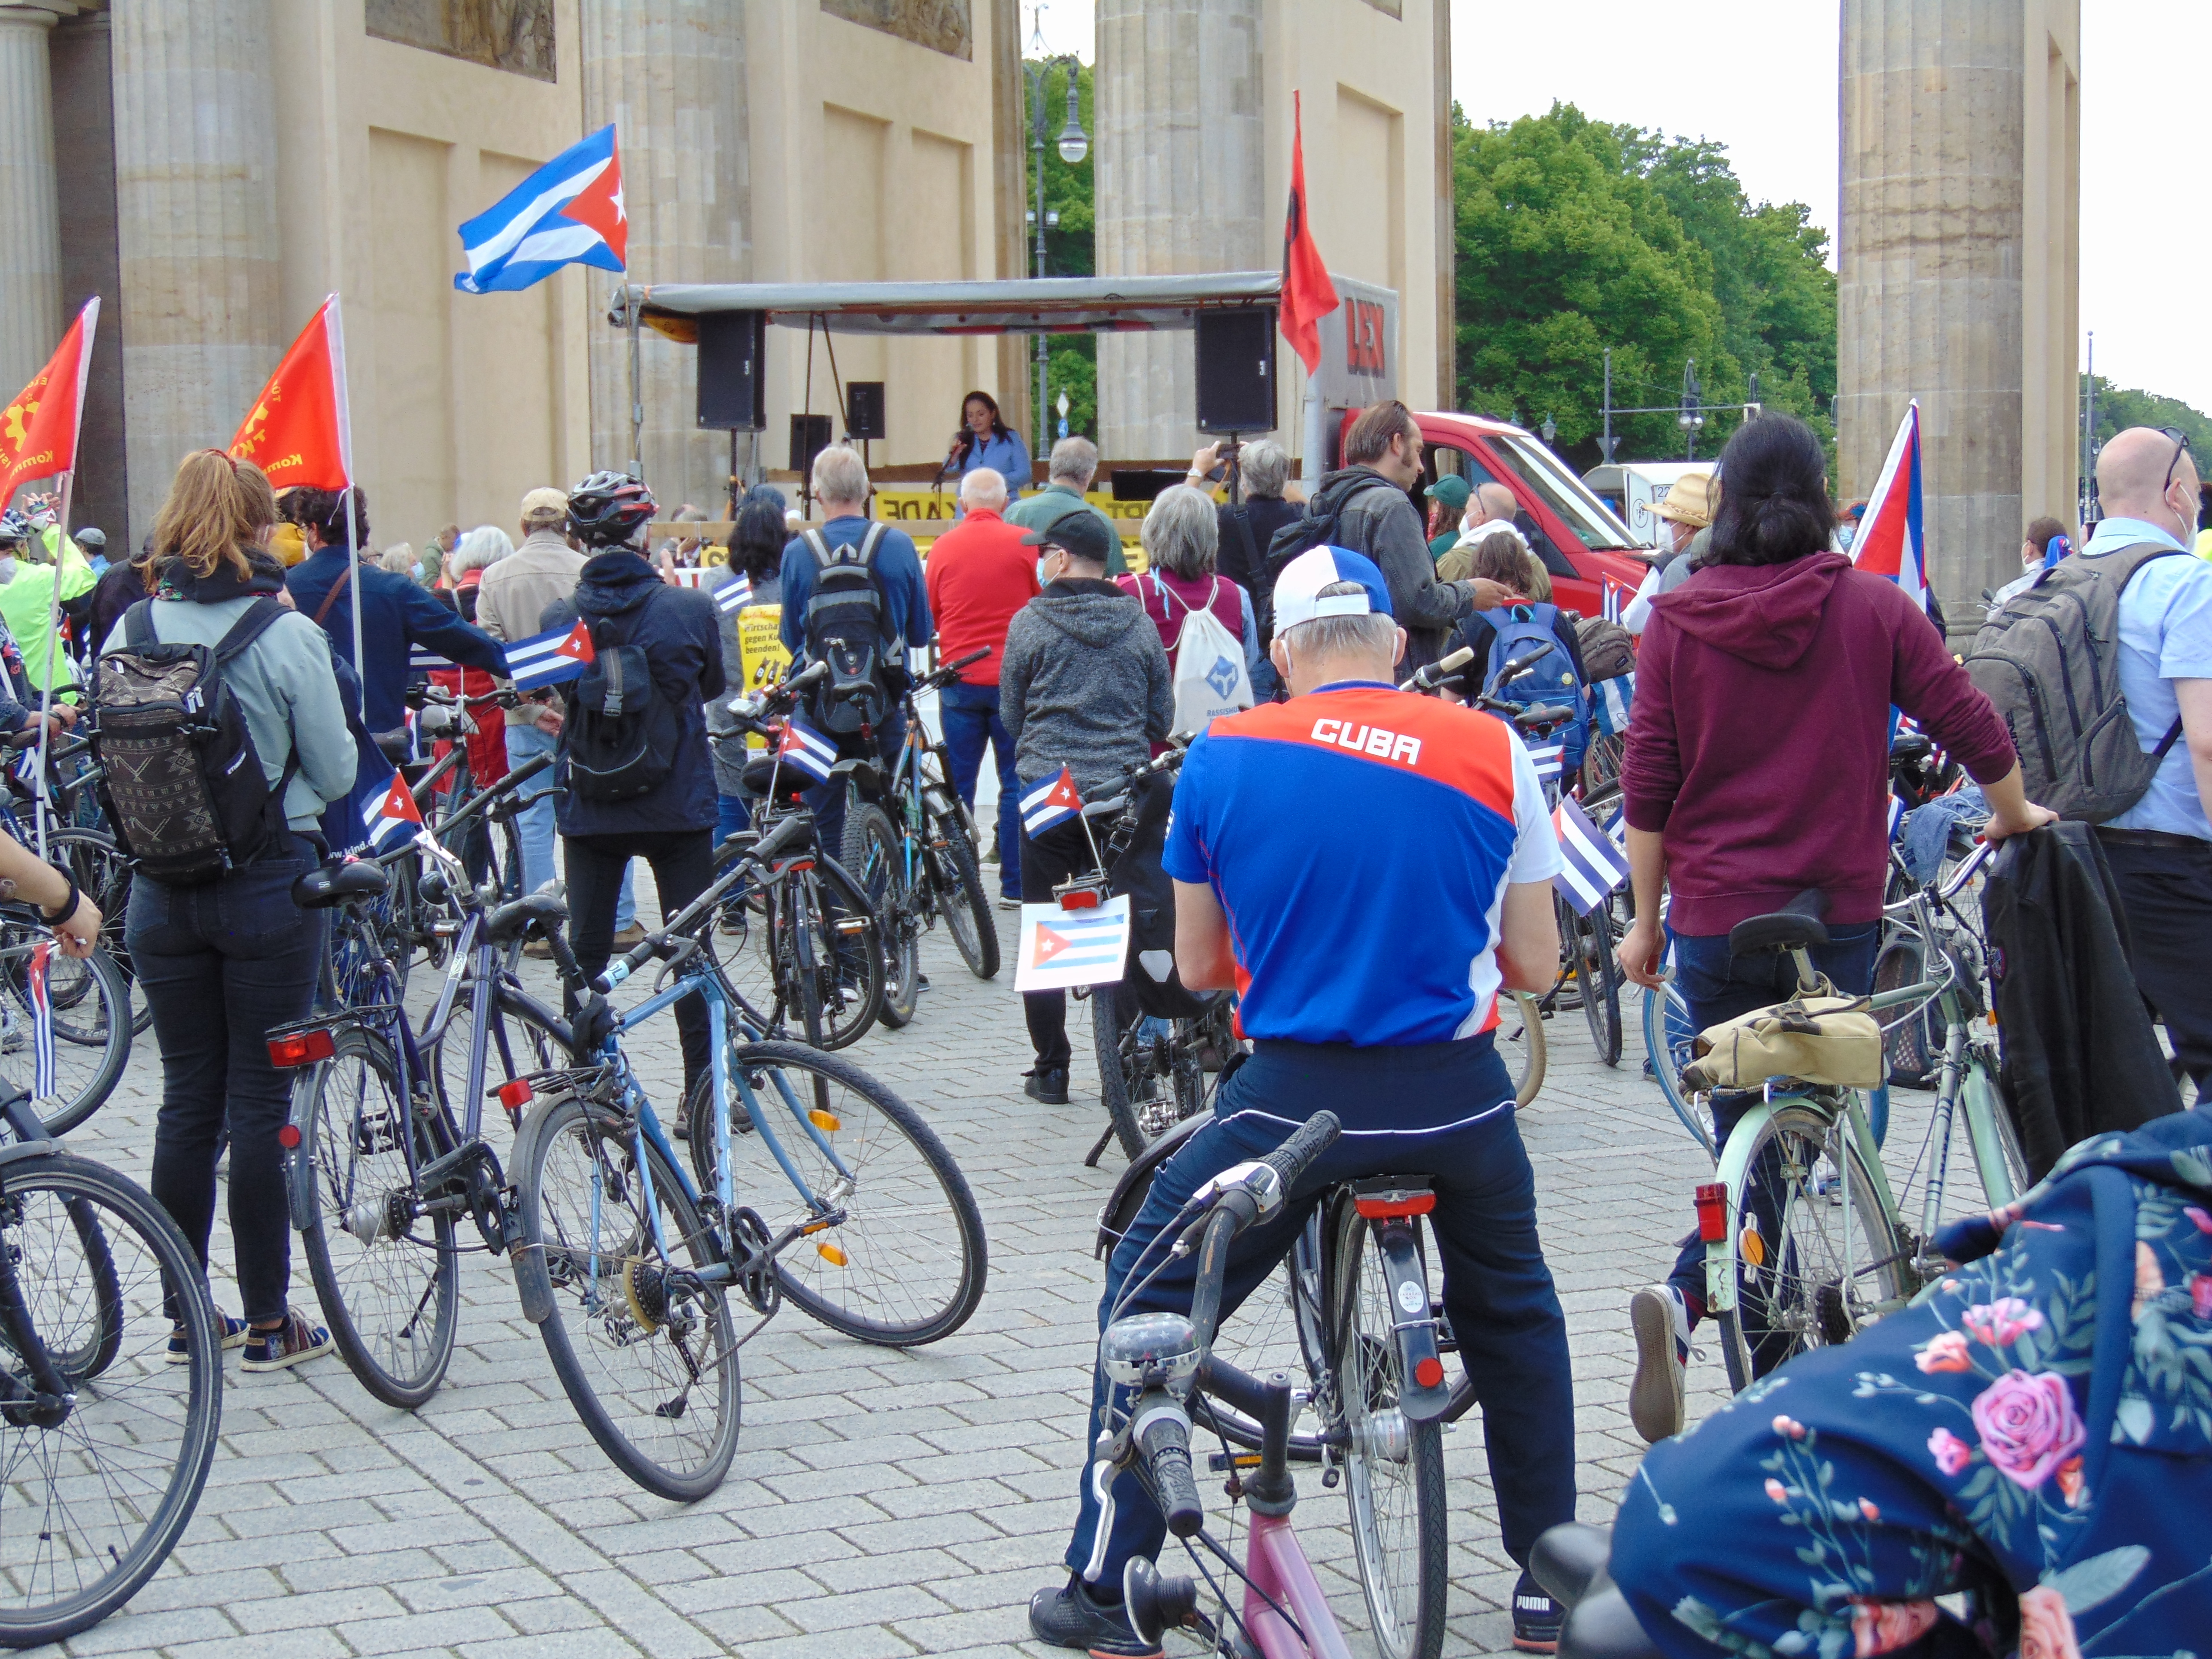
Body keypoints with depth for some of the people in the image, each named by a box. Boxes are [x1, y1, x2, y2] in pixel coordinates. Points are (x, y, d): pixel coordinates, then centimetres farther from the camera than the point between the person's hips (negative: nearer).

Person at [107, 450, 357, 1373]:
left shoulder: (130, 632, -2)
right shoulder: (288, 637, -12)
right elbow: (335, 774, -5)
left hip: (161, 889, 4)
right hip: (269, 886, -4)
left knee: (188, 1097, 12)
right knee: (259, 1100, 3)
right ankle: (268, 1323, 9)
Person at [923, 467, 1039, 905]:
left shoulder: (944, 547, 2)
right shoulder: (1024, 543, -5)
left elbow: (929, 615, 10)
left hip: (959, 679, 2)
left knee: (959, 784, 9)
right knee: (1016, 783, 4)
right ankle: (1014, 886, 3)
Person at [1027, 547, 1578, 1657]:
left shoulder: (1222, 757, 0)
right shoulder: (1491, 751, 0)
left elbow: (1199, 969, 10)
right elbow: (1533, 964, 5)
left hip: (1294, 1096, -1)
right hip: (1458, 1098, 2)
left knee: (1148, 1305, 18)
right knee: (1512, 1314, 27)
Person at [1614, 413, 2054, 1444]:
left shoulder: (1677, 621, -1)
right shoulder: (1875, 608, -2)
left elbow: (1648, 787, -1)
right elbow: (1972, 728, 1)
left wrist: (1645, 920, 8)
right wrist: (2015, 816, 21)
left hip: (1716, 923, 1)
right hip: (1840, 920, -1)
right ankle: (1687, 1296, -8)